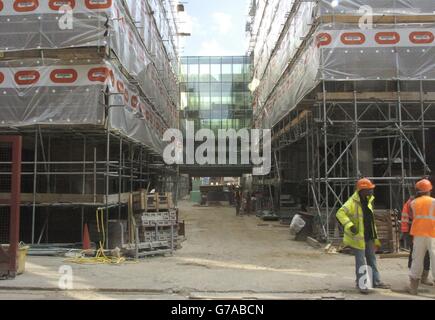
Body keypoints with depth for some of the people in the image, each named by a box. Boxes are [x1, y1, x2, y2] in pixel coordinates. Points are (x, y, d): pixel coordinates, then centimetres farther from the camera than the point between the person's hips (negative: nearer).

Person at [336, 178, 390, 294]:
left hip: (369, 237, 8)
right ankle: (361, 285, 9)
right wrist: (349, 225, -37)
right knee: (360, 262, -1)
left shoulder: (368, 201, 11)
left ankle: (376, 281, 30)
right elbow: (340, 213, -26)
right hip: (357, 237, -8)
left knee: (372, 259, 17)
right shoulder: (353, 202, -17)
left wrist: (375, 236, 22)